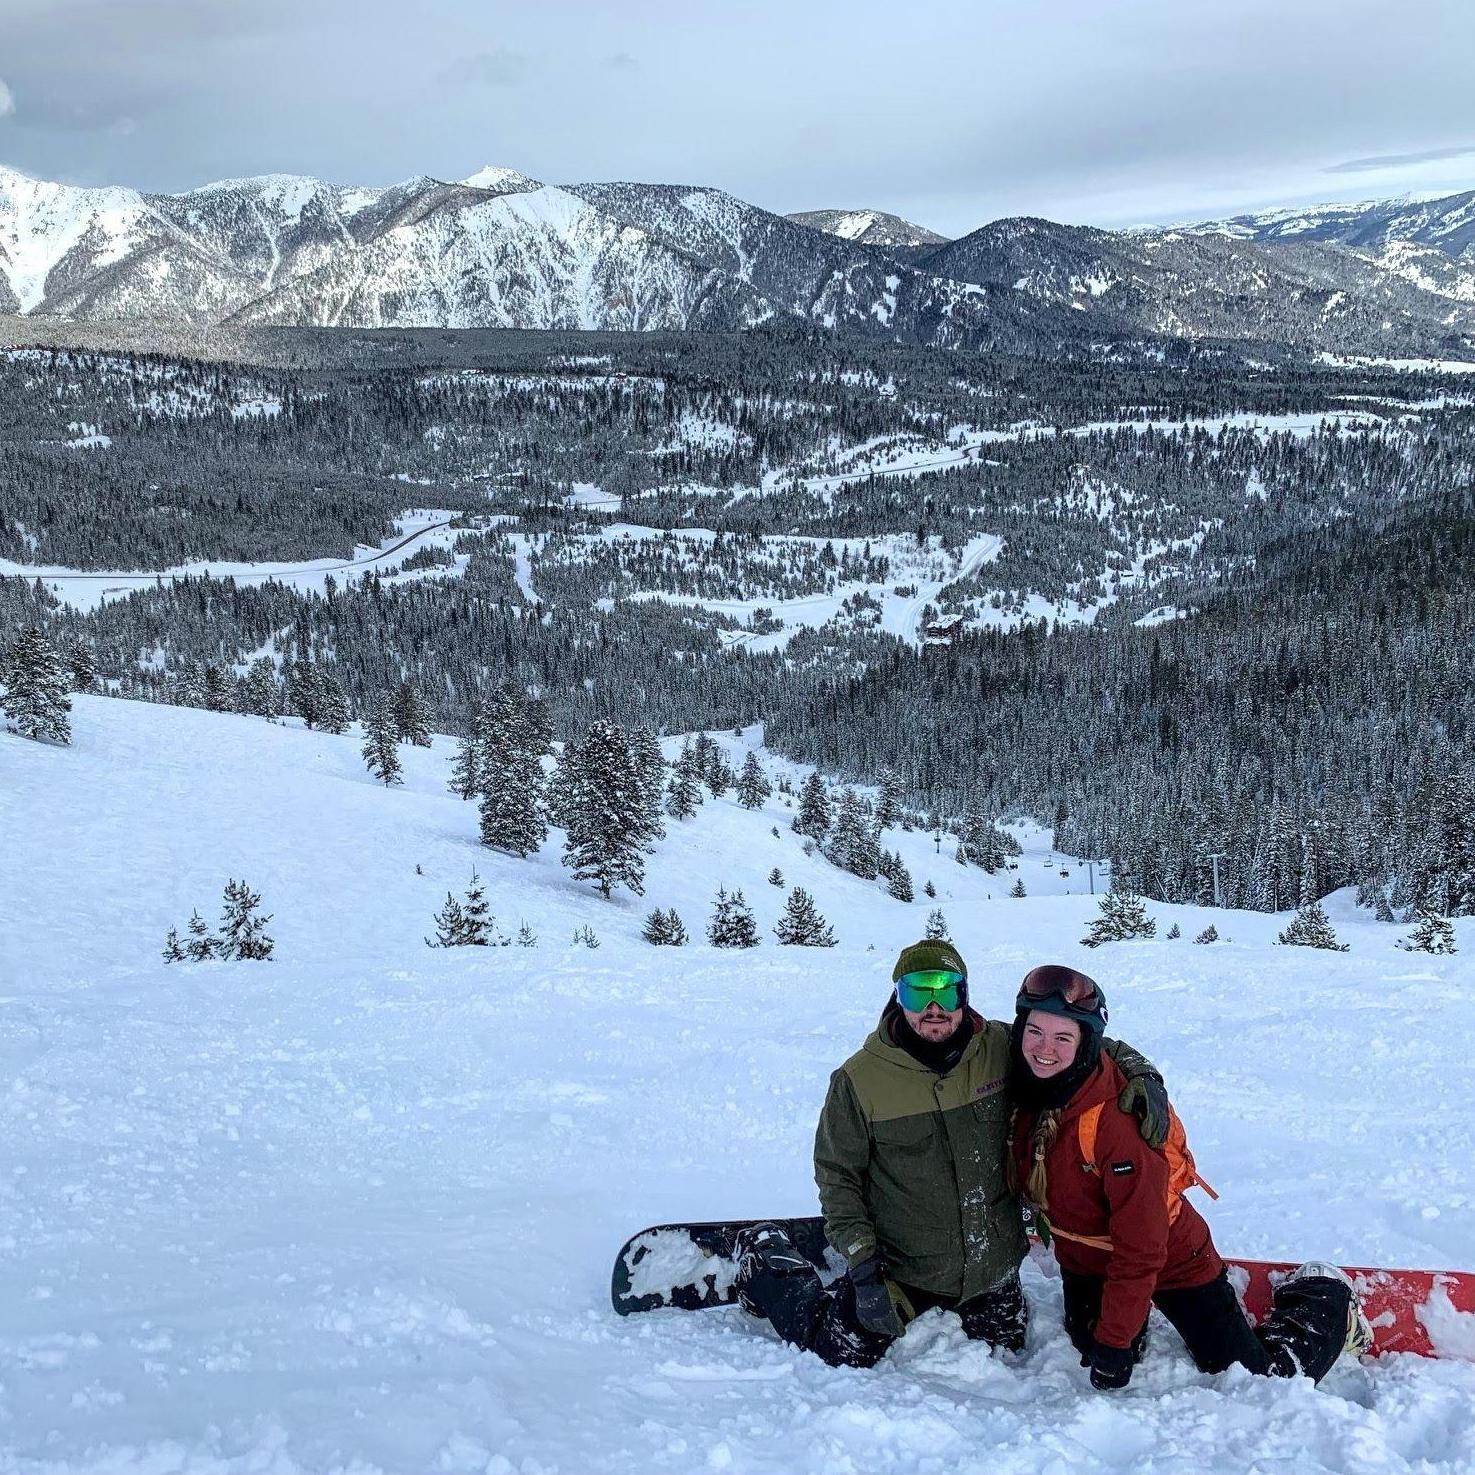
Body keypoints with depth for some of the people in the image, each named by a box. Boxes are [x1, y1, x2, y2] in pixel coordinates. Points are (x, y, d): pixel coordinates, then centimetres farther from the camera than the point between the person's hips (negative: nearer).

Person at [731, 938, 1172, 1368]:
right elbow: (837, 1173, -8)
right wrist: (859, 1253, -16)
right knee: (840, 1355, 4)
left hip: (992, 1265, 4)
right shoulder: (860, 1079, -17)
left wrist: (1139, 1073, -14)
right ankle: (764, 1261, 29)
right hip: (899, 1268, -3)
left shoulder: (1003, 1050, -11)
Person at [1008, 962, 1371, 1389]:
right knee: (1091, 1360, 18)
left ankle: (1326, 1303, 26)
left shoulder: (1118, 1122, -36)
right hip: (1084, 1263, 6)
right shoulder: (1025, 1094, -16)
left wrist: (1114, 1342, -26)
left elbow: (1140, 1251, -30)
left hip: (1170, 1263, -6)